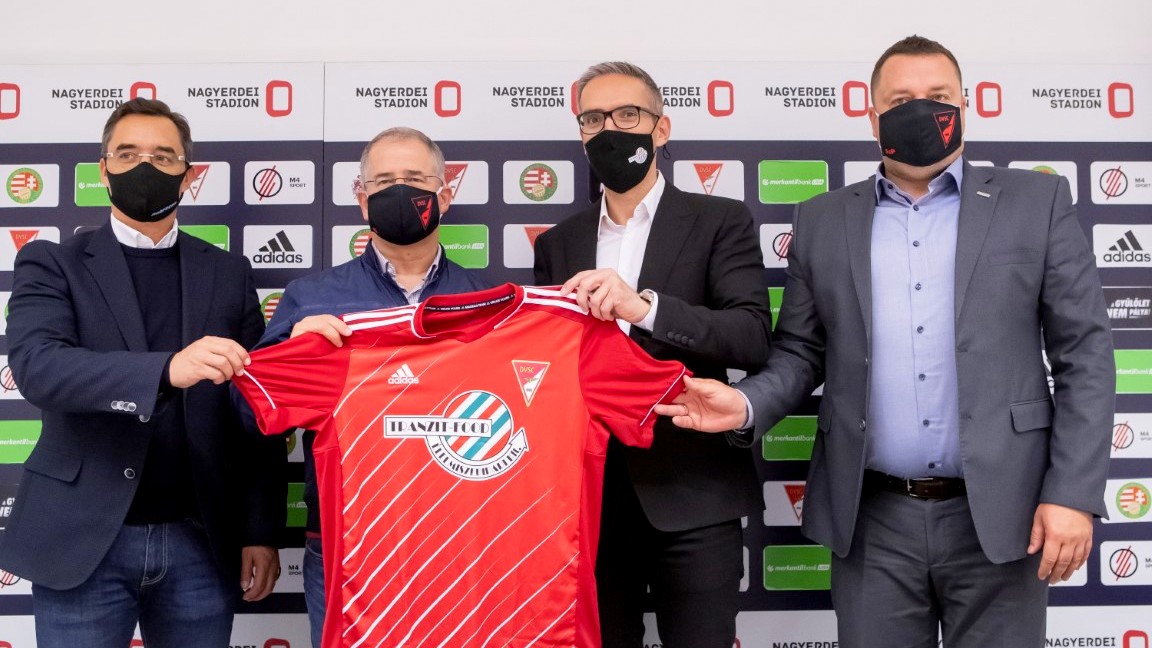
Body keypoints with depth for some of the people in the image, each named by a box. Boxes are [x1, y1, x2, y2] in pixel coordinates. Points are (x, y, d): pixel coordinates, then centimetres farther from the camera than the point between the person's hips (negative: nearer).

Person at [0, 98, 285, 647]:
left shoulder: (229, 274, 8)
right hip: (84, 541, -2)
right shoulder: (53, 264, 2)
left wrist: (262, 531, 2)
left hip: (201, 543, 2)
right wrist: (167, 369, -32)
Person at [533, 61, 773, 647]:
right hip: (588, 494, 3)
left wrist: (642, 306, -27)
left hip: (691, 495, -3)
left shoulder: (720, 222, 1)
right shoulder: (557, 244, 12)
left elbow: (754, 337, -13)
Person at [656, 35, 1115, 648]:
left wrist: (1074, 493, -7)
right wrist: (747, 404, -10)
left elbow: (1084, 353, 1)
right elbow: (800, 353, 11)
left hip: (999, 512, -1)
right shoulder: (823, 220, 9)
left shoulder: (1036, 201, 3)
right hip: (871, 518, 2)